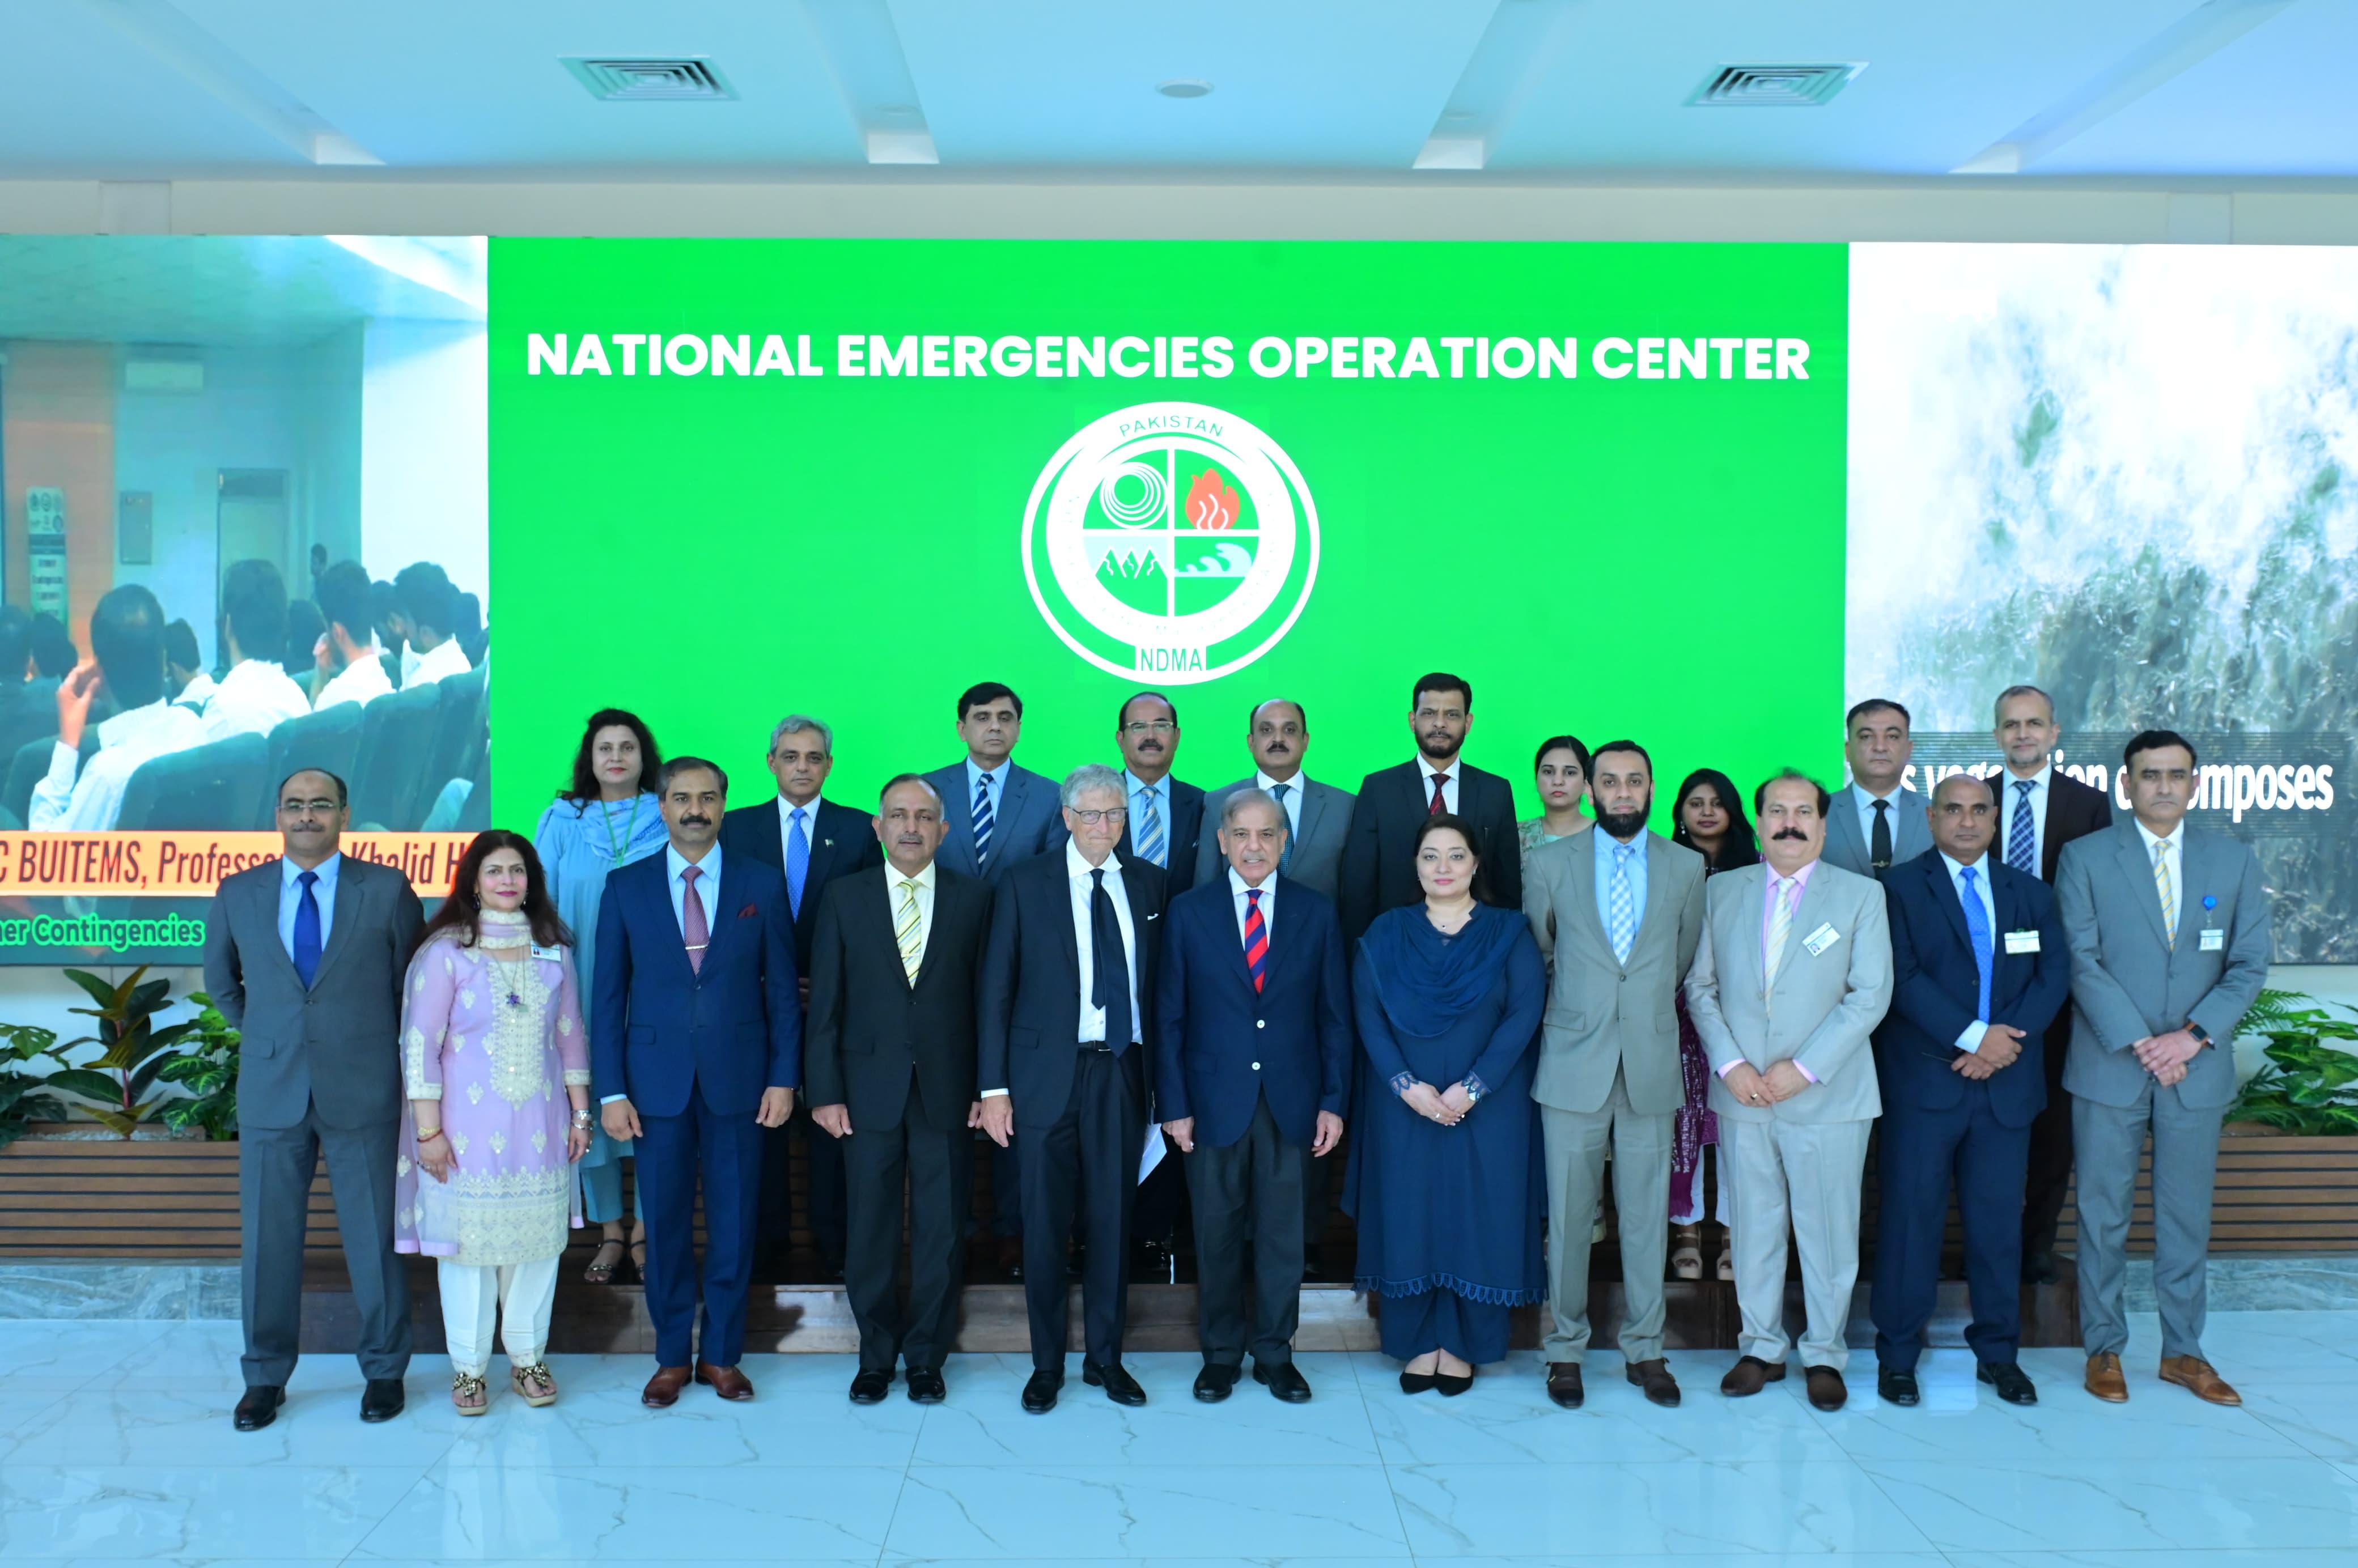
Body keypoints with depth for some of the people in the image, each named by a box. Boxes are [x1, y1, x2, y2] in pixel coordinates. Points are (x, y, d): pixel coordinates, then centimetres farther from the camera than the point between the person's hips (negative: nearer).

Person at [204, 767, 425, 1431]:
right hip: (270, 1094, 2)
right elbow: (220, 979, 21)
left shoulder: (386, 890, -2)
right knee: (267, 1239, 7)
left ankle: (385, 1370, 21)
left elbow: (413, 983, 8)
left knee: (375, 1237, 6)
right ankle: (266, 1376, 22)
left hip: (363, 1093, -2)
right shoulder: (239, 893, 4)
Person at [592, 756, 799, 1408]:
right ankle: (672, 1357, 21)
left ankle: (722, 1354, 20)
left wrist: (783, 1078, -2)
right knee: (665, 1225, 7)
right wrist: (610, 1091, -2)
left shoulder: (762, 884, 3)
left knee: (734, 1224, 6)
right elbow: (608, 996, 4)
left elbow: (782, 989, 4)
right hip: (657, 1080, 0)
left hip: (737, 1080, 0)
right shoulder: (625, 887, 4)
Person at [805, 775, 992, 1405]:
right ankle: (876, 1357, 23)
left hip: (948, 1089, 0)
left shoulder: (973, 897, 3)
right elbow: (825, 1002, 2)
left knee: (942, 1231, 6)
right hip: (869, 1087, 0)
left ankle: (927, 1358, 22)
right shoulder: (844, 897, 4)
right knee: (870, 1229, 7)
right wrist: (825, 1091, -3)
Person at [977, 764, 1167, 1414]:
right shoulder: (1026, 883, 0)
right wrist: (994, 1086, -4)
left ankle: (1105, 1357, 24)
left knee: (1112, 1221, 9)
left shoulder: (1147, 883, 7)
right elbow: (997, 988, 0)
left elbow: (1156, 981, 8)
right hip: (1048, 1073, -2)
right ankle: (1047, 1363, 20)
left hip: (1122, 1074, 2)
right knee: (1045, 1225, 5)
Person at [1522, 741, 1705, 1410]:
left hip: (1652, 1066, 1)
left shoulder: (1686, 867, 5)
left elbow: (1686, 958, 16)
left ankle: (1644, 1348, 20)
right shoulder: (1549, 864, 2)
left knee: (1648, 1214, 7)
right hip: (1573, 1065, -1)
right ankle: (1565, 1348, 16)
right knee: (1569, 1215, 3)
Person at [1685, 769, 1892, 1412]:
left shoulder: (1861, 895, 1)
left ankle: (1824, 1354, 19)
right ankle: (1761, 1348, 22)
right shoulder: (1722, 891, 8)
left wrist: (1805, 1068, -13)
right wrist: (1730, 1064, -6)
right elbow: (1701, 986, 7)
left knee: (1828, 1232, 4)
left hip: (1827, 1097, -2)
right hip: (1742, 1095, 2)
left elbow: (1871, 994, -5)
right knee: (1754, 1227, 9)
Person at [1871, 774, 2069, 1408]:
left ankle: (1998, 1353, 22)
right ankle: (1897, 1356, 12)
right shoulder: (1898, 887, 0)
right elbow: (1903, 978, -11)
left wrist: (2009, 1038, -12)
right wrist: (1971, 1037, -17)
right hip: (1923, 1083, -3)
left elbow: (2054, 975, 3)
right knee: (1911, 1218, 1)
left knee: (1999, 1219, 9)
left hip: (2007, 1084, 4)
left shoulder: (2031, 893, 13)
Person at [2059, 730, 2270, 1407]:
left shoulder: (2234, 860, 5)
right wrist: (2140, 1043, -15)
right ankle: (2104, 1347, 18)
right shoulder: (2085, 858, -2)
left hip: (2198, 1068, 2)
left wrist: (2193, 1036, -12)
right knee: (2104, 1216, 6)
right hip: (2109, 1067, -2)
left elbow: (2249, 966, 1)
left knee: (2187, 1217, 11)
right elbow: (2082, 963, -8)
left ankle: (2182, 1350, 23)